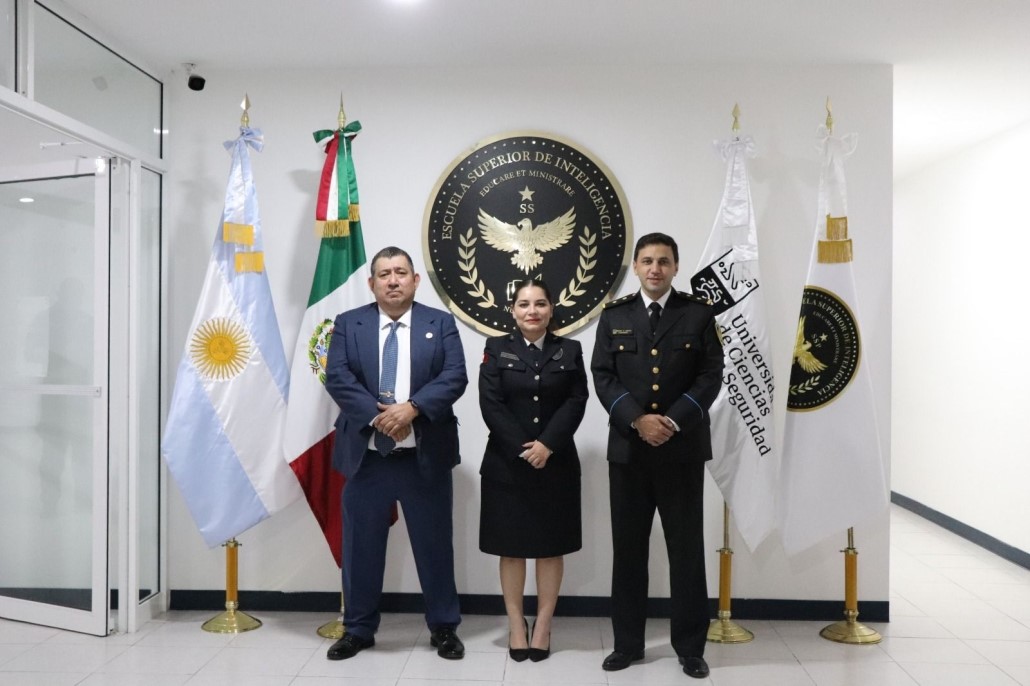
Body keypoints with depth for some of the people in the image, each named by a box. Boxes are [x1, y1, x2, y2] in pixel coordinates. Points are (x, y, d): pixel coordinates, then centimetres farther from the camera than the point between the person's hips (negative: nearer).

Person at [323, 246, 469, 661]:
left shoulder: (441, 323, 4)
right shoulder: (348, 324, 6)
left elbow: (455, 377, -7)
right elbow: (337, 378, -6)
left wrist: (412, 408, -21)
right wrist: (378, 416, -18)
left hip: (425, 456, 0)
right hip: (366, 455, 1)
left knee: (434, 544, 9)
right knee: (361, 545, 10)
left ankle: (444, 627, 26)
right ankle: (358, 629, 27)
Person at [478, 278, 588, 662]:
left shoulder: (569, 351, 6)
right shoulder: (497, 349, 2)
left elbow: (576, 402, -4)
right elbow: (490, 404, -7)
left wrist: (547, 444, -17)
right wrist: (522, 449, -15)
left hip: (556, 464, 1)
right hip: (507, 464, -1)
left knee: (551, 548, 8)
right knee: (511, 548, 7)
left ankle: (543, 626, 20)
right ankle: (516, 625, 20)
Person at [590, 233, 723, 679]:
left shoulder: (699, 313, 4)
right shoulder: (614, 316, 7)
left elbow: (711, 375, -2)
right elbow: (602, 376, 0)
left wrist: (673, 421, -14)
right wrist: (637, 420, -14)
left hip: (683, 448, -1)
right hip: (627, 448, 1)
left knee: (687, 549, 7)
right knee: (628, 549, 9)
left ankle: (691, 646, 21)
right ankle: (627, 642, 22)